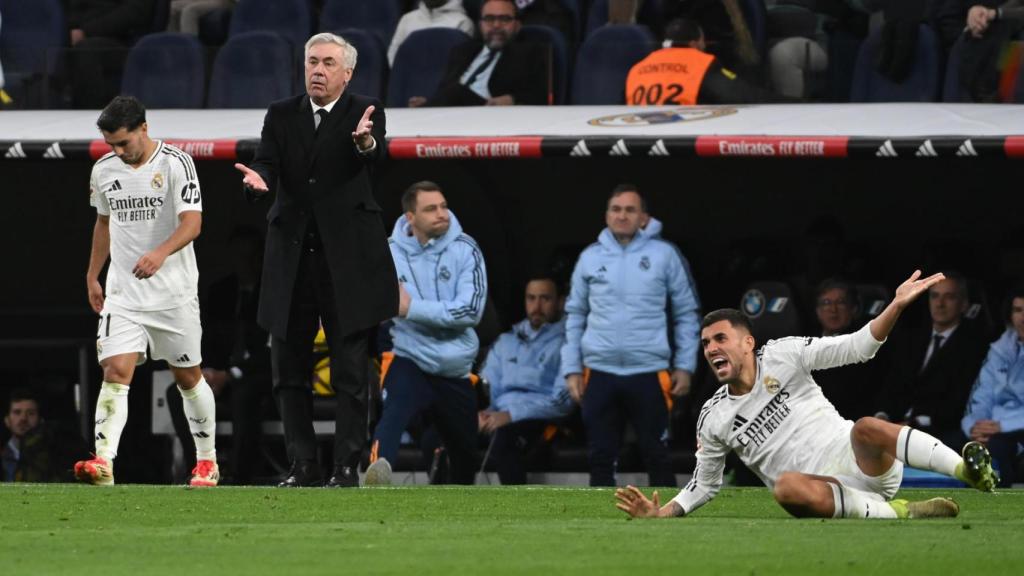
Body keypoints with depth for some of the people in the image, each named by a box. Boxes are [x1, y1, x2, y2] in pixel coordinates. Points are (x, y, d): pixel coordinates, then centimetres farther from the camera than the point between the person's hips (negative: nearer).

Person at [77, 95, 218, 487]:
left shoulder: (176, 164, -12)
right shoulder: (104, 171, 6)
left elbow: (192, 222, -21)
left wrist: (161, 252, -38)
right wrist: (92, 276, 21)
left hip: (174, 293, -3)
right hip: (123, 293, 3)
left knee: (188, 378, 9)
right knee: (115, 373, -14)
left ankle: (207, 461, 25)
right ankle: (103, 463, -26)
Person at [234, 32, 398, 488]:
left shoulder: (364, 113, -2)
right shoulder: (281, 116, 8)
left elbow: (375, 155, -22)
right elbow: (268, 163, -4)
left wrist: (365, 140, -46)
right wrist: (258, 180, -28)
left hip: (346, 259, -4)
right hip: (291, 258, 4)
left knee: (351, 373, -1)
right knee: (288, 369, 7)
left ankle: (346, 468, 4)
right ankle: (303, 467, 16)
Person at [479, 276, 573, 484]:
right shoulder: (506, 341, 27)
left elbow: (563, 399, -6)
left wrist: (511, 415, -16)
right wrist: (483, 412, -4)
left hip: (542, 420, -5)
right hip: (500, 419, 5)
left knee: (501, 438, -39)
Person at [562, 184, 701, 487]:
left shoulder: (664, 255, 1)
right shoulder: (590, 257, 8)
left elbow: (686, 314, 5)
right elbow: (575, 316, 12)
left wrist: (685, 366, -1)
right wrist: (572, 369, 6)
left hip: (649, 373, -2)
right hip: (600, 373, 2)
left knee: (656, 455, 3)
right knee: (601, 458, 5)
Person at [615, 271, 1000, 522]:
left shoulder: (782, 357, 5)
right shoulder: (712, 419, 11)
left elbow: (856, 347, 0)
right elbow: (704, 485, 20)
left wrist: (896, 307, -15)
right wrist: (660, 514, 4)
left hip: (859, 461, -1)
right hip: (822, 494, 1)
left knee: (866, 428, -35)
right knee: (787, 485, -36)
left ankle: (970, 471, -41)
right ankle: (897, 513, -35)